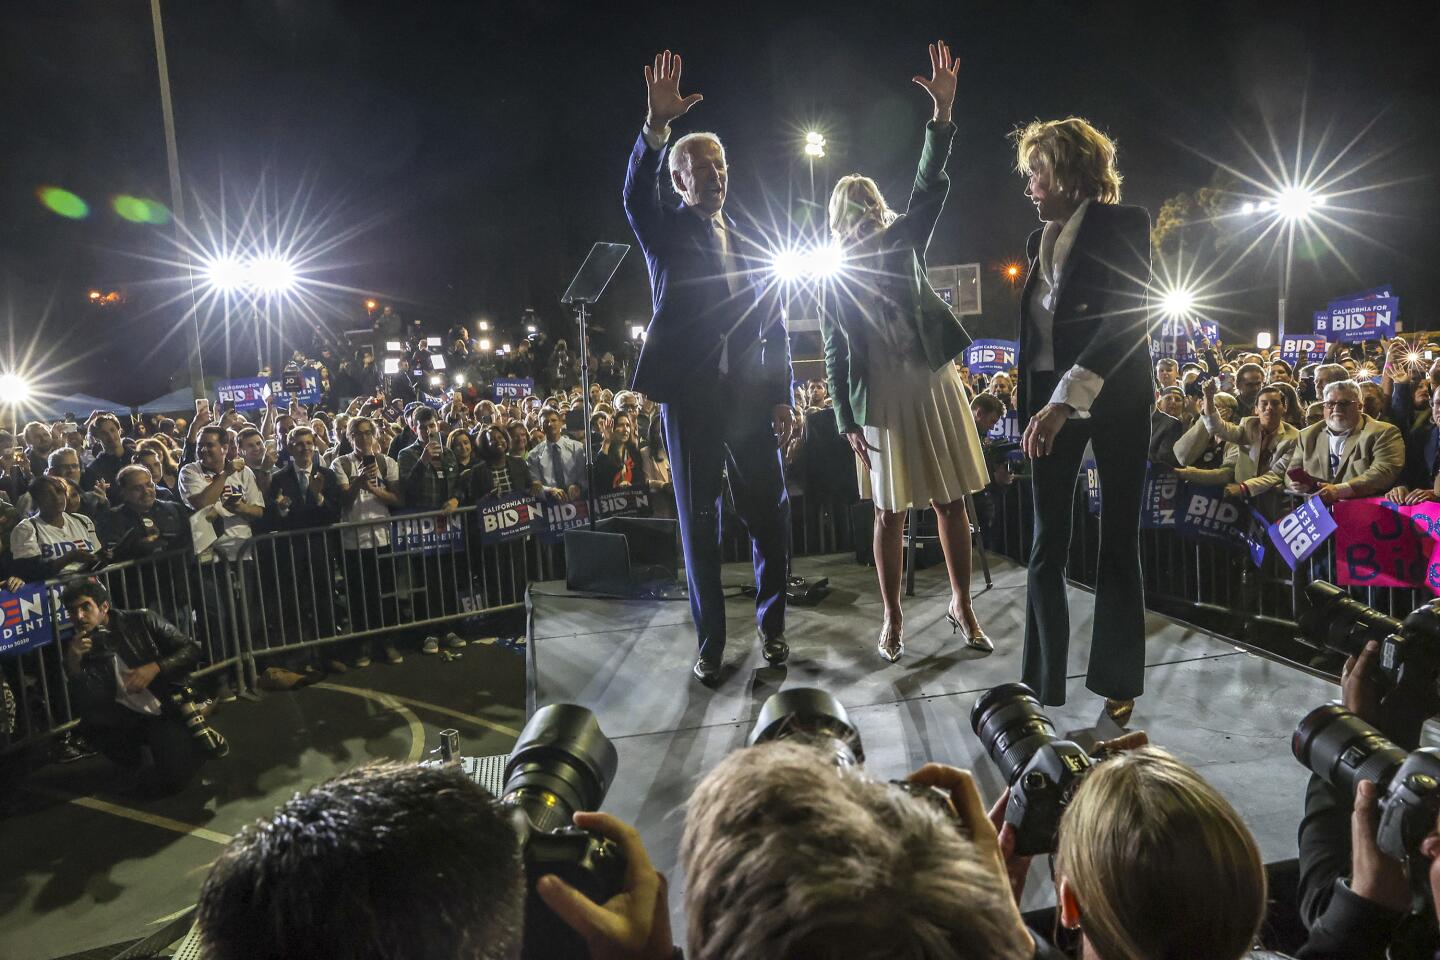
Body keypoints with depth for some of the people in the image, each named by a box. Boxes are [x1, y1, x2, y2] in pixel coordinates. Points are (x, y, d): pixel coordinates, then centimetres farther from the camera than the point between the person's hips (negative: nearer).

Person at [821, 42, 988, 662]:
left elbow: (930, 187, -9)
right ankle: (892, 617, 17)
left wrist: (942, 110, -21)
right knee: (890, 513, 5)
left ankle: (961, 606, 18)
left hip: (933, 385, 1)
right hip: (881, 401, -1)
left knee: (951, 502, 5)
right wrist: (848, 423, -5)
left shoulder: (902, 240, 7)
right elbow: (834, 356, 2)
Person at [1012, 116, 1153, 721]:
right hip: (1051, 401, 5)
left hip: (1114, 397, -4)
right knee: (1047, 546, 2)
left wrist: (1067, 399, -27)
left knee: (1118, 542, 3)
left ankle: (1118, 685, 14)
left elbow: (1128, 319, -18)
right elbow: (1035, 327, 11)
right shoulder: (1040, 241, 13)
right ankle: (1042, 687, 8)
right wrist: (1034, 405, 3)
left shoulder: (1122, 225, -5)